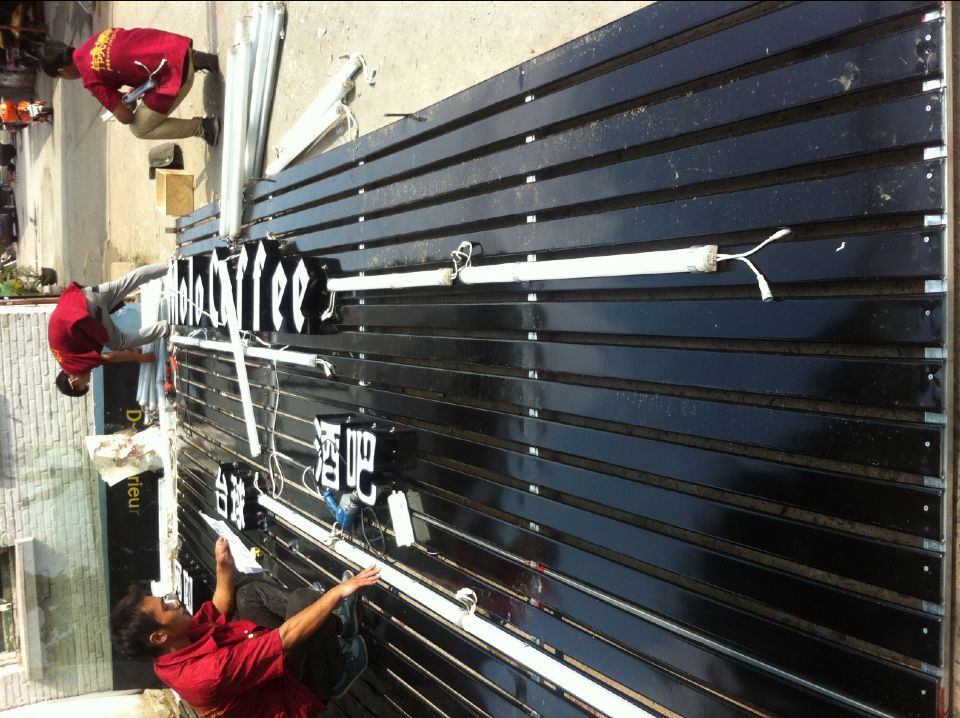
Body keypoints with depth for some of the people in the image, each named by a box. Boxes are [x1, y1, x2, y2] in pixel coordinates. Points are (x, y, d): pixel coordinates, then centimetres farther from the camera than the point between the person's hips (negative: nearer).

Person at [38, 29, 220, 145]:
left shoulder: (91, 79, -7)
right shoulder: (98, 38, 13)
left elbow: (125, 118, -5)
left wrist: (126, 103, 18)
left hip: (175, 74, -8)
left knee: (140, 129, 13)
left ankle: (204, 127, 6)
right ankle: (197, 59, 21)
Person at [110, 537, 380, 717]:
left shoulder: (176, 646, -9)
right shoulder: (209, 672, -38)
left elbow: (221, 609, 10)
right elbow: (286, 636, -38)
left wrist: (224, 566, -2)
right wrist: (337, 592, -35)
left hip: (276, 668, 9)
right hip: (295, 693, -9)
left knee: (249, 592, 15)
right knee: (301, 599, -29)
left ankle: (334, 623, 10)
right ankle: (338, 674, -1)